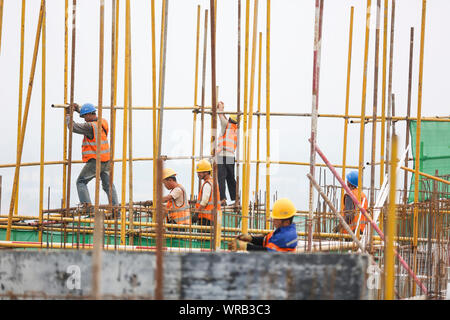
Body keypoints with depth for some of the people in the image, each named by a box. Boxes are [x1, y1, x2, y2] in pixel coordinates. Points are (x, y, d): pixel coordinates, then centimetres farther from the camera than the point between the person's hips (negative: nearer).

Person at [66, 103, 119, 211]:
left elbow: (73, 126, -13)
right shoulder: (103, 122, 5)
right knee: (108, 185, 11)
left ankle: (86, 204, -11)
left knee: (81, 182, 5)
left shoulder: (90, 127, -19)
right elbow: (93, 118, 25)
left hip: (94, 161, -7)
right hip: (106, 161, 7)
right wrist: (78, 109, 28)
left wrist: (68, 117, 8)